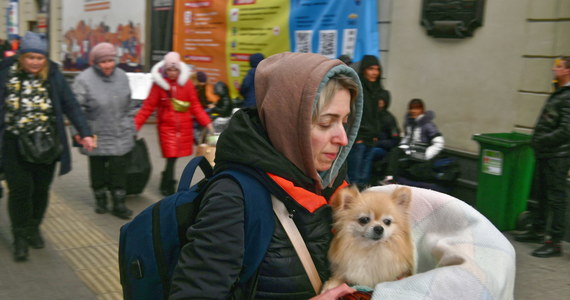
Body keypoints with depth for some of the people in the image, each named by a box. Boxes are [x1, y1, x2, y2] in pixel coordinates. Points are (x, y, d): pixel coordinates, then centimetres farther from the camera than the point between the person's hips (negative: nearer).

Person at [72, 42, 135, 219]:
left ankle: (119, 204, 13)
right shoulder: (84, 79, -13)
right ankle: (100, 199, 33)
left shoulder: (122, 76, 2)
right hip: (96, 136, -2)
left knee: (119, 169, 1)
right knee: (98, 169, 13)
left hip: (120, 136, 3)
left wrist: (130, 129, 16)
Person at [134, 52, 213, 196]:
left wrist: (206, 122, -3)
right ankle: (169, 188, 10)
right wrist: (136, 123, -8)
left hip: (184, 126, 2)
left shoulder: (186, 83, 1)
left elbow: (195, 105, 4)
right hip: (166, 126, -2)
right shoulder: (158, 84, -4)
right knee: (171, 157, -7)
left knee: (173, 156, 9)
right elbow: (148, 106, -2)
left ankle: (166, 182, 35)